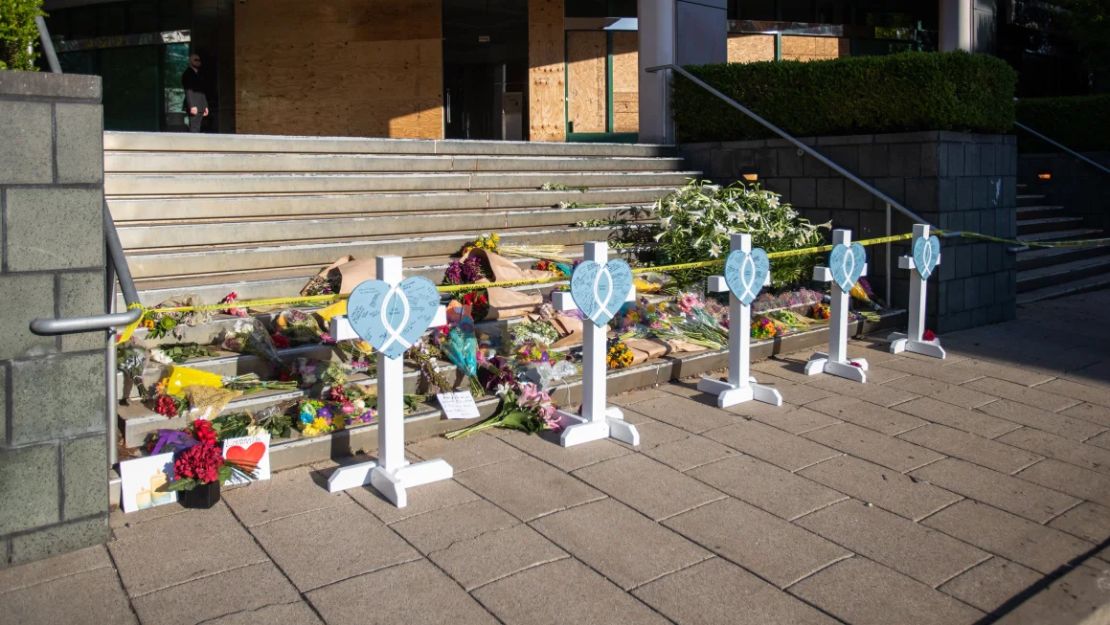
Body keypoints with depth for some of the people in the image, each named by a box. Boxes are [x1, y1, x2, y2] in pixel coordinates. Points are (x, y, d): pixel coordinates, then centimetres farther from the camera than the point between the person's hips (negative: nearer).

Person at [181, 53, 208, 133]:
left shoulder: (198, 74, 22)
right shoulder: (187, 74, -3)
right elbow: (188, 91, -12)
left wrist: (205, 106, 16)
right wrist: (192, 106, -21)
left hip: (201, 107, 8)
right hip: (193, 107, -8)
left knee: (197, 129, 5)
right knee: (194, 129, -12)